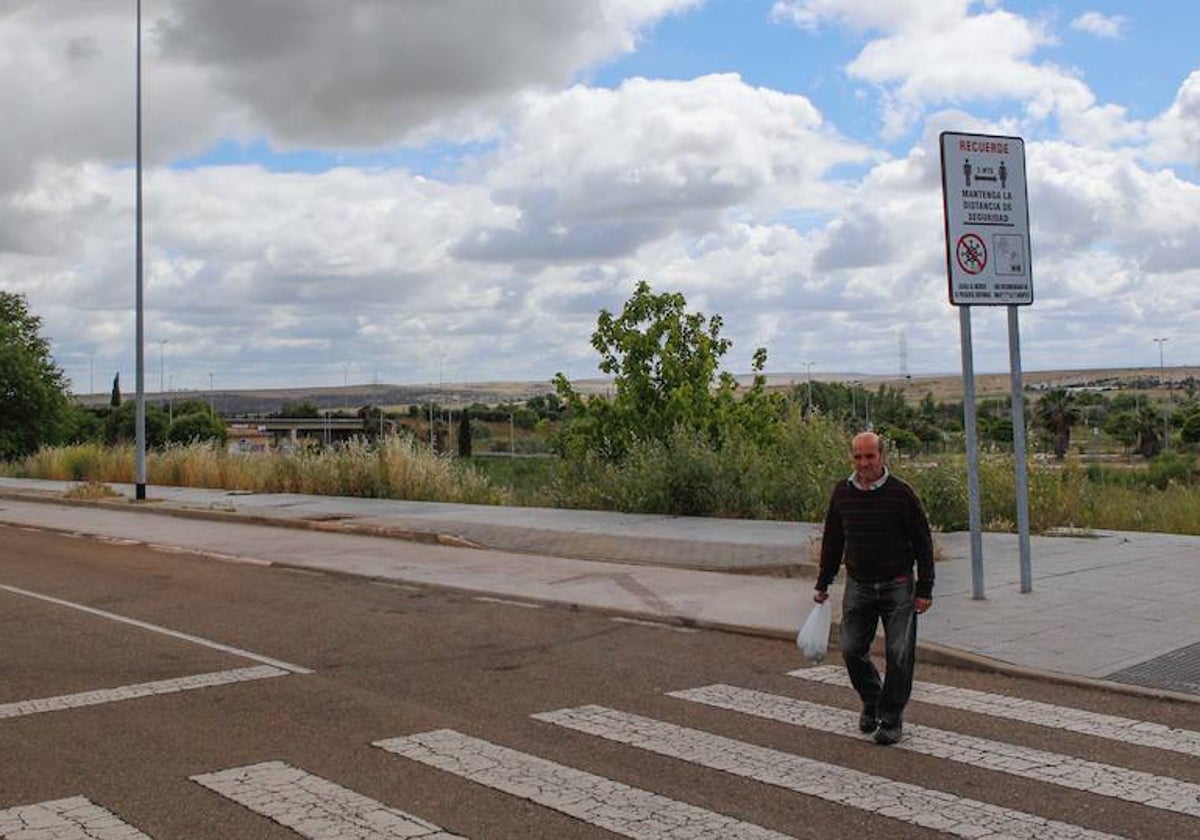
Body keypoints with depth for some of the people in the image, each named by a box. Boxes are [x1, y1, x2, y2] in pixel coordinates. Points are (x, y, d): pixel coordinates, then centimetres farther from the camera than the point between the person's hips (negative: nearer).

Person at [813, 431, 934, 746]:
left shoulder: (901, 493, -9)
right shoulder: (842, 493, 2)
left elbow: (923, 543, -5)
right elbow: (832, 542, 12)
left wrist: (925, 590, -8)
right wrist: (823, 584, 12)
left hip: (897, 587, -3)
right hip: (858, 587, 3)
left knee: (899, 656, -1)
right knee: (851, 650, 2)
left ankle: (891, 720, 13)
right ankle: (871, 702, 27)